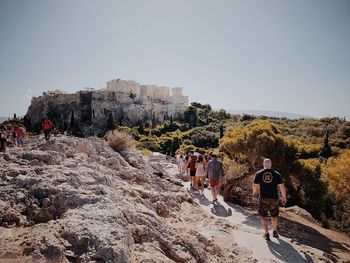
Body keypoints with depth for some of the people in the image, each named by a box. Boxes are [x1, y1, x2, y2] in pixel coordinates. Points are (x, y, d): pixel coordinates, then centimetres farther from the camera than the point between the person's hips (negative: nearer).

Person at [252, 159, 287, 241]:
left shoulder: (258, 174, -4)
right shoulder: (276, 174, -4)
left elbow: (255, 186, 1)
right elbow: (282, 187, -4)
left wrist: (254, 192, 22)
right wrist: (284, 197, 9)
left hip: (263, 198, -1)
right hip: (274, 198, 1)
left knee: (263, 216, 12)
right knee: (274, 215, 22)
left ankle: (266, 234, 10)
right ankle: (274, 231, 34)